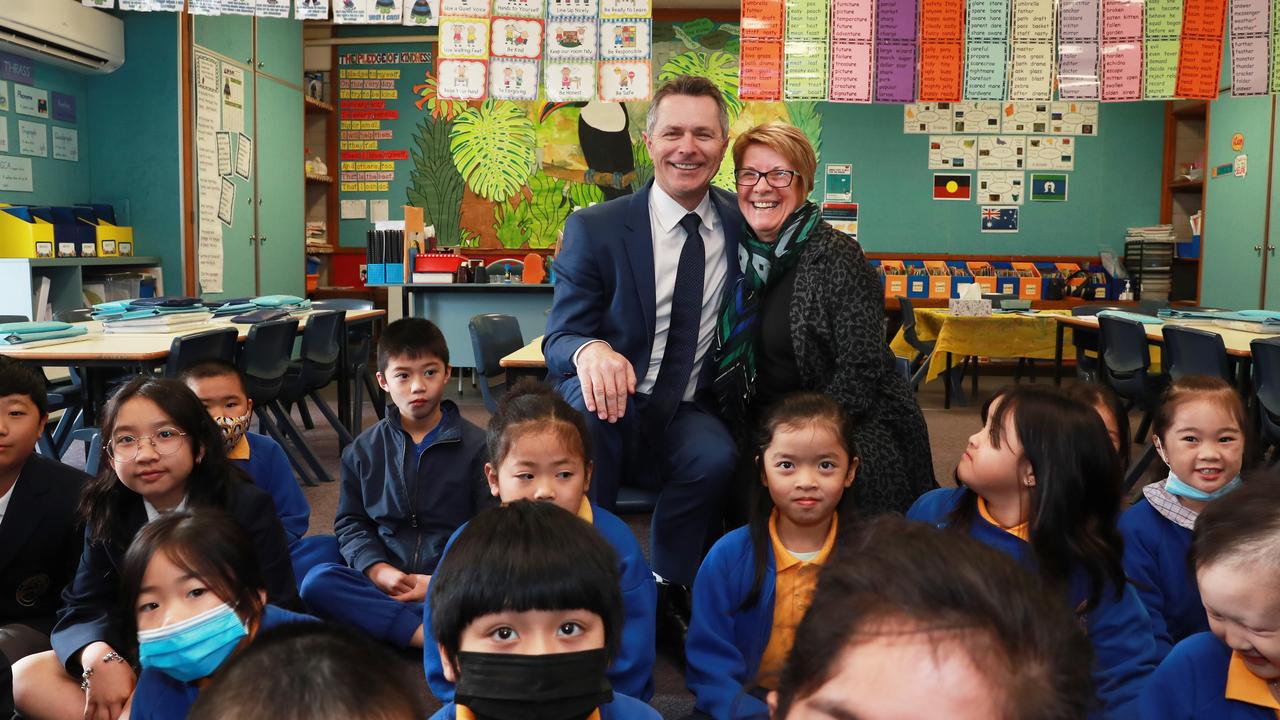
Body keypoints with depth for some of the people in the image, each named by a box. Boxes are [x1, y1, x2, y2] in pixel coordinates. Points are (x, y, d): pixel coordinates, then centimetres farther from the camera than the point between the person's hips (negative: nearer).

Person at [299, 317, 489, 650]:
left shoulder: (477, 446, 2)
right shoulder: (363, 450, 12)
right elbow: (350, 522, 12)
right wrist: (377, 570, -8)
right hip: (383, 581, 3)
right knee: (317, 581, -26)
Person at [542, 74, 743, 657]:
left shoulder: (743, 225, 4)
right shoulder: (594, 228, -4)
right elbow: (559, 337, -8)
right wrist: (589, 350, -33)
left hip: (688, 417, 2)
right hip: (611, 413, -1)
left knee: (716, 456, -32)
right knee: (589, 400, -35)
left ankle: (666, 592, -7)